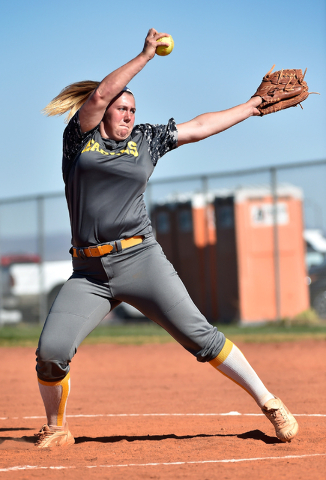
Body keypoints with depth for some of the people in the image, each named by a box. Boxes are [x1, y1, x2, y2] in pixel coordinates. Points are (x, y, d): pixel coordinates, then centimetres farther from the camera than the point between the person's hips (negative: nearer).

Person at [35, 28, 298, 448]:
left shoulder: (145, 140, 15)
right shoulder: (80, 135, 10)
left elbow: (199, 127, 21)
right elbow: (99, 95, -6)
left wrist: (254, 106, 23)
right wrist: (146, 55, -6)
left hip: (140, 260, 1)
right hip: (89, 274, 0)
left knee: (198, 334, -7)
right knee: (51, 351, -15)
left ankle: (268, 403, 1)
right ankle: (55, 428, 9)